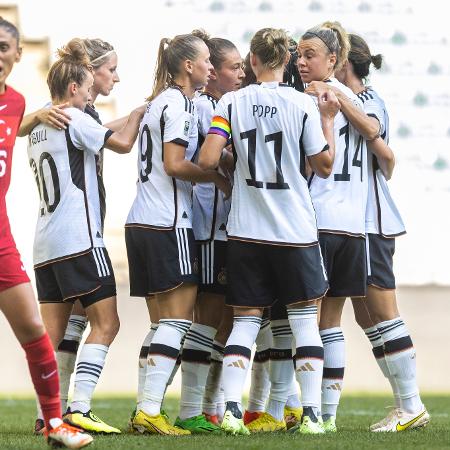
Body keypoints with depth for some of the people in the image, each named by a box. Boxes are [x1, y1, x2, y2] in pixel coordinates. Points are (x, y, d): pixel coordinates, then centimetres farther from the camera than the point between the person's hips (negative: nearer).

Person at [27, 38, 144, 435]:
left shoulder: (37, 128, 19)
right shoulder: (74, 119, -6)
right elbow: (122, 143, -8)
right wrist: (138, 112, 9)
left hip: (46, 244, 9)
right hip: (79, 238, -9)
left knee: (52, 331, 5)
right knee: (105, 323, -6)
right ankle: (79, 408, -15)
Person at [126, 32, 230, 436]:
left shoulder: (158, 101, 20)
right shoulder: (179, 104, -9)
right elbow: (174, 164, -16)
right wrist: (217, 177, -5)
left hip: (141, 222, 10)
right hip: (168, 222, -10)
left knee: (163, 322, 10)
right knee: (178, 319, -9)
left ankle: (146, 410, 5)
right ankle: (150, 410, -15)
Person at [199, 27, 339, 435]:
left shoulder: (232, 103, -2)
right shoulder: (301, 103, -6)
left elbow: (207, 160, -9)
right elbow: (324, 165, 1)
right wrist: (328, 120, 12)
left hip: (246, 231, 2)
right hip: (295, 232, -2)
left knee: (246, 320, 8)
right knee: (305, 318, 6)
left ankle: (231, 409, -5)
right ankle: (311, 414, 1)